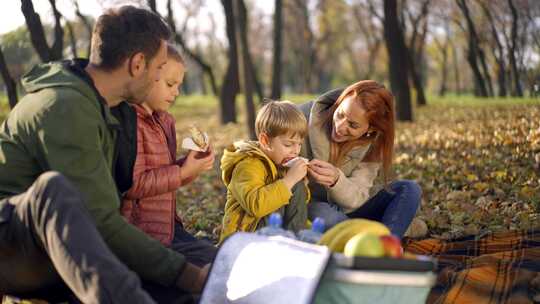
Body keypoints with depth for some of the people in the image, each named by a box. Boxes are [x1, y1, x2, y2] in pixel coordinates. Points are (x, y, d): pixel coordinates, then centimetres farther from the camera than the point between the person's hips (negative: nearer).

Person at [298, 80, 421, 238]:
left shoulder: (373, 145, -9)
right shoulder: (304, 117, -15)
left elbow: (356, 200, -16)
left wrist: (336, 180, -38)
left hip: (345, 213, 3)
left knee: (409, 189, -14)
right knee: (326, 215, -39)